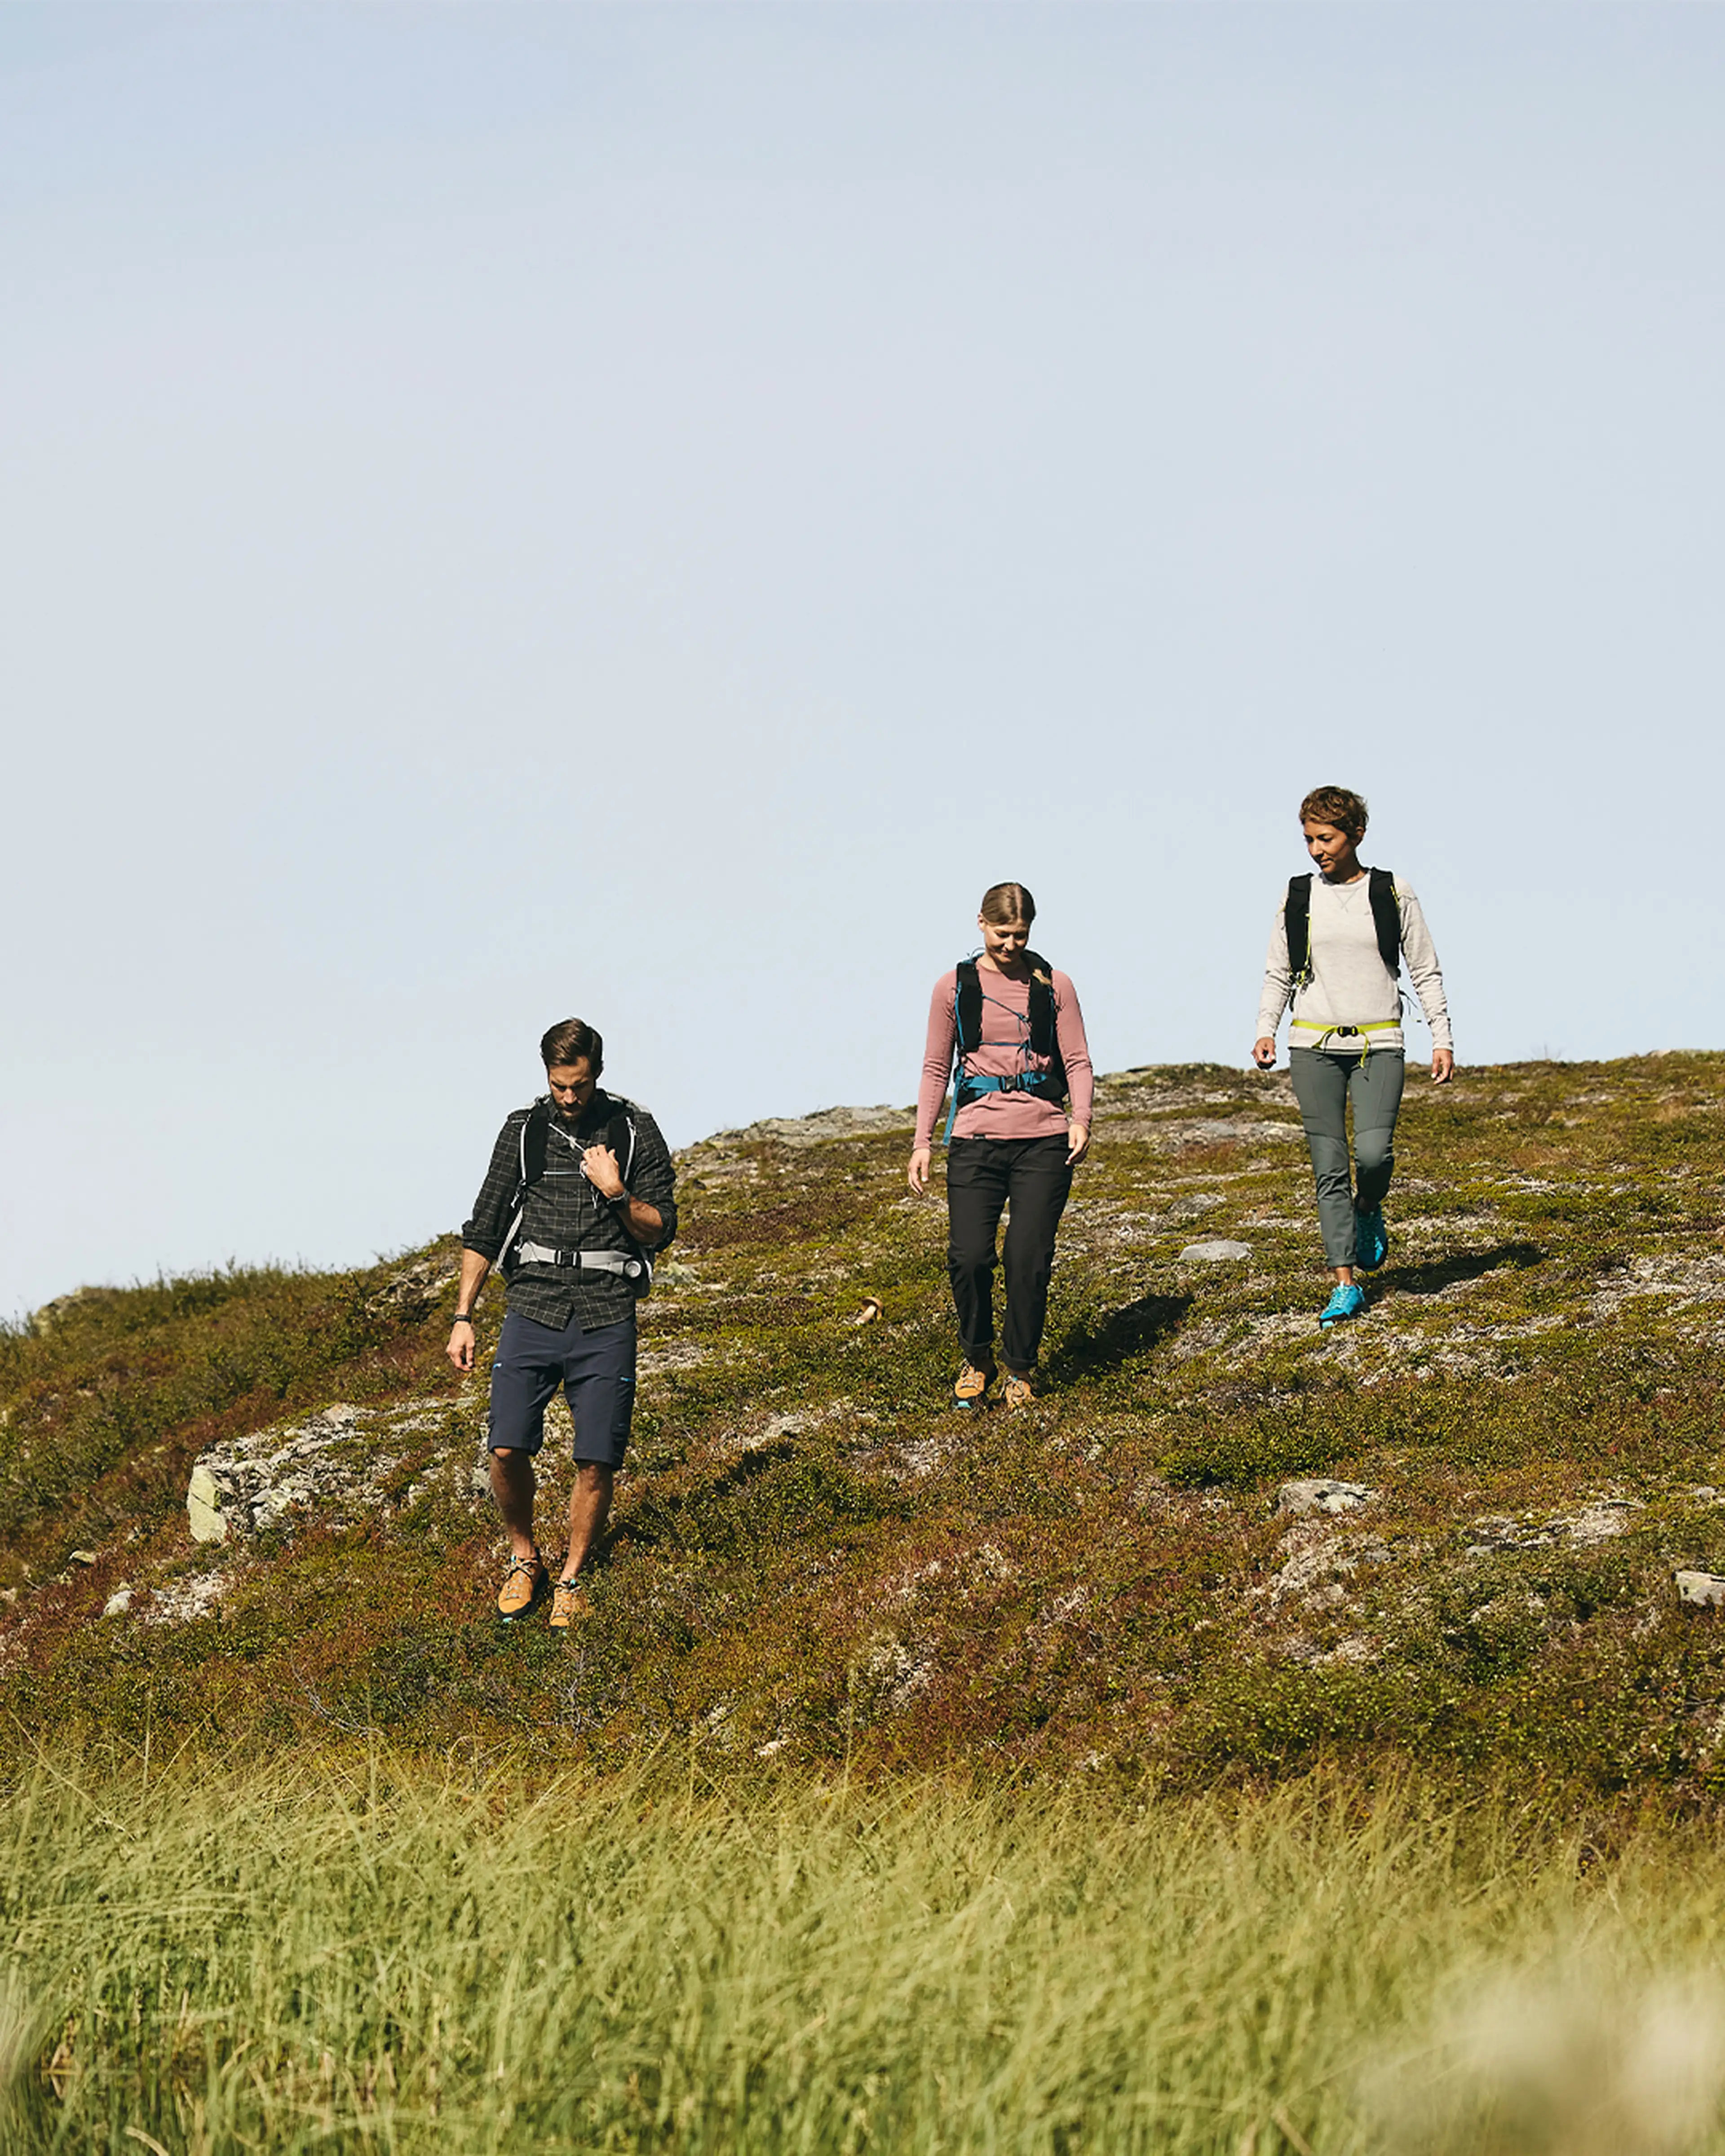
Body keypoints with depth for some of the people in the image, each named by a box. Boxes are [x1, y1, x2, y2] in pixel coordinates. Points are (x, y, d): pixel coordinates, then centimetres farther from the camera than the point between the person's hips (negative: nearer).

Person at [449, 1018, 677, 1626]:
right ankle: (524, 1561, 14)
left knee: (596, 1462, -3)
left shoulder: (635, 1131, 4)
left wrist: (616, 1193, -13)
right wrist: (463, 1317, 6)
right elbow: (483, 1230, 11)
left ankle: (571, 1578, 16)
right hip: (533, 1309, 1)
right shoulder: (522, 1131, 7)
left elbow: (660, 1230, 5)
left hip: (607, 1322, -1)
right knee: (507, 1450, -9)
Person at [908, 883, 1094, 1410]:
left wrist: (1081, 1119, -10)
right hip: (975, 1140, 0)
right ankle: (977, 1361, 13)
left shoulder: (1053, 986, 7)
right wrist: (923, 1141, 5)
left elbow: (1078, 1062, 7)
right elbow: (936, 1068, 11)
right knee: (969, 1257, -11)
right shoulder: (954, 988, 7)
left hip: (1043, 1140, 0)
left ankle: (1021, 1369, 14)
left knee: (1028, 1258, -6)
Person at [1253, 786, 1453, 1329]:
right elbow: (1278, 974, 12)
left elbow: (1426, 972, 7)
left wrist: (1442, 1039, 1)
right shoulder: (1298, 898, 7)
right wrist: (1266, 1031, -2)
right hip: (1315, 1045, 2)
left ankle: (1369, 1210, 16)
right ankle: (1345, 1287, 0)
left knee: (1374, 1153, -19)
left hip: (1379, 1044, -1)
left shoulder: (1394, 894, 2)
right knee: (1329, 1167, -4)